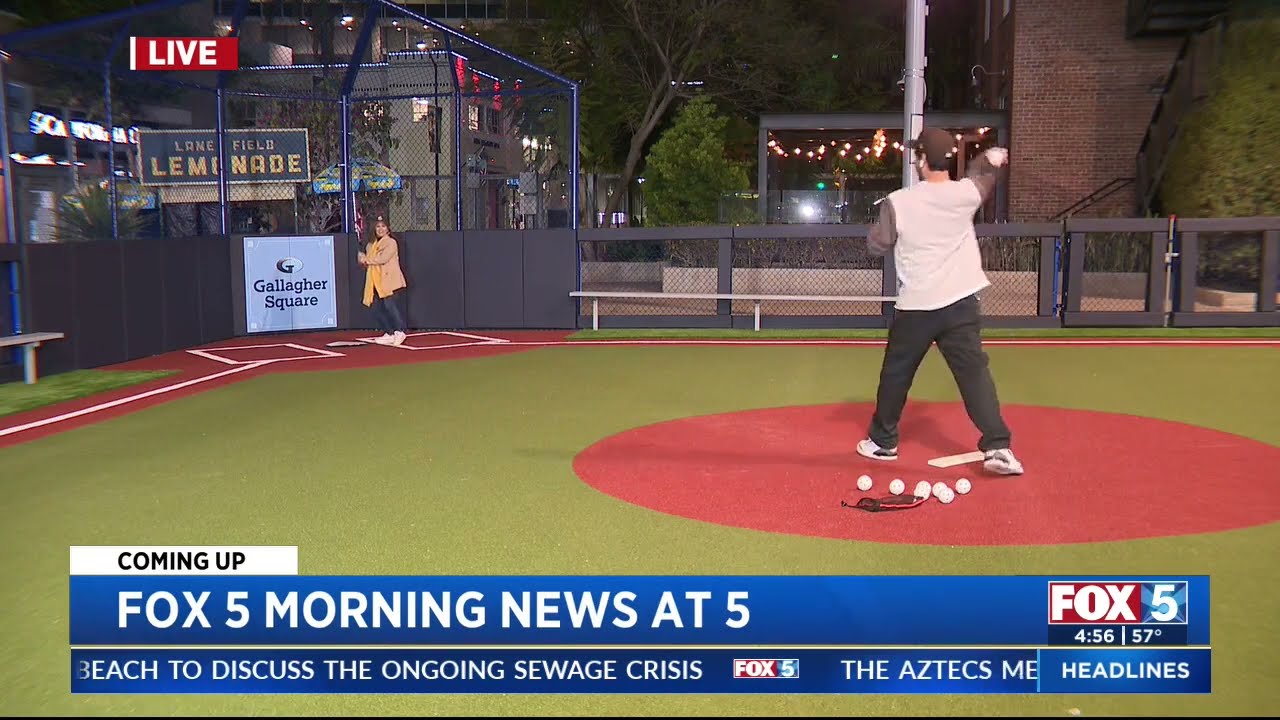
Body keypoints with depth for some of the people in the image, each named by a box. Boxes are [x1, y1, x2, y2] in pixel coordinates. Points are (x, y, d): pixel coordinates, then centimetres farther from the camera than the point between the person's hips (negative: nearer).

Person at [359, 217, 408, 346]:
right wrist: (363, 259, -3)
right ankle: (389, 334, 10)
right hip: (375, 281, 7)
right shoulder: (371, 246, 22)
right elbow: (366, 262, 20)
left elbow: (383, 258, -13)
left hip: (388, 279, -7)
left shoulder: (391, 242, 0)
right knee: (376, 308, 2)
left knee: (389, 304, -18)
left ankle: (400, 332, -14)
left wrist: (367, 260, -7)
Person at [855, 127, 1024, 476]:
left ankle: (883, 441, 28)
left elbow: (876, 245, 4)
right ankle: (997, 446, -6)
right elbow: (982, 174, 21)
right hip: (960, 304, 1)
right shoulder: (966, 193, -2)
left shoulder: (897, 202, -8)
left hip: (914, 307, -1)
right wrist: (991, 158, 39)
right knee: (975, 372, 1)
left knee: (896, 374, 15)